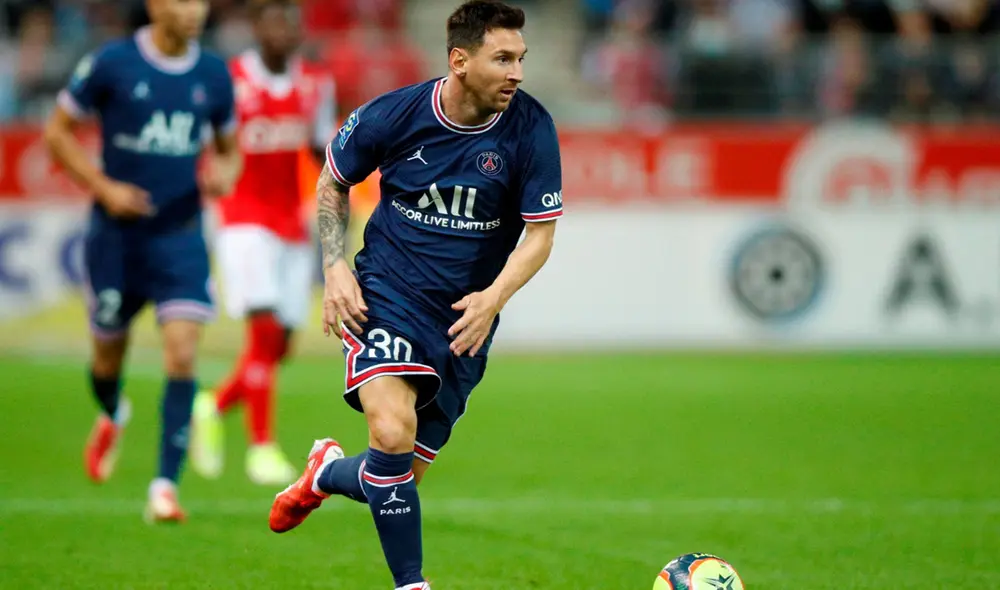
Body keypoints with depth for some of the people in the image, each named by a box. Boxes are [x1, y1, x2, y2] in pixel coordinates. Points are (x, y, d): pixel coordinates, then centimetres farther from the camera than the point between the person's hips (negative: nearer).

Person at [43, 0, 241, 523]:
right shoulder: (111, 64, -8)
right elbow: (56, 132, -1)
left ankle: (165, 487, -13)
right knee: (109, 351, 14)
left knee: (182, 355, -15)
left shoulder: (214, 76, 1)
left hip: (181, 238, 1)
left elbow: (230, 148, 16)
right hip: (116, 234, -1)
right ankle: (111, 416, 51)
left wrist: (224, 174, -8)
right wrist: (104, 187, -12)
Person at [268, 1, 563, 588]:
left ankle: (327, 474, 43)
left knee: (405, 477, 8)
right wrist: (336, 267, -5)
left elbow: (540, 234, -6)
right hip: (386, 292, -2)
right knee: (393, 433, -28)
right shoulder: (392, 115, -11)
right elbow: (333, 183, 8)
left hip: (465, 318, 2)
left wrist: (494, 298, -23)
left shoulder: (531, 128, -11)